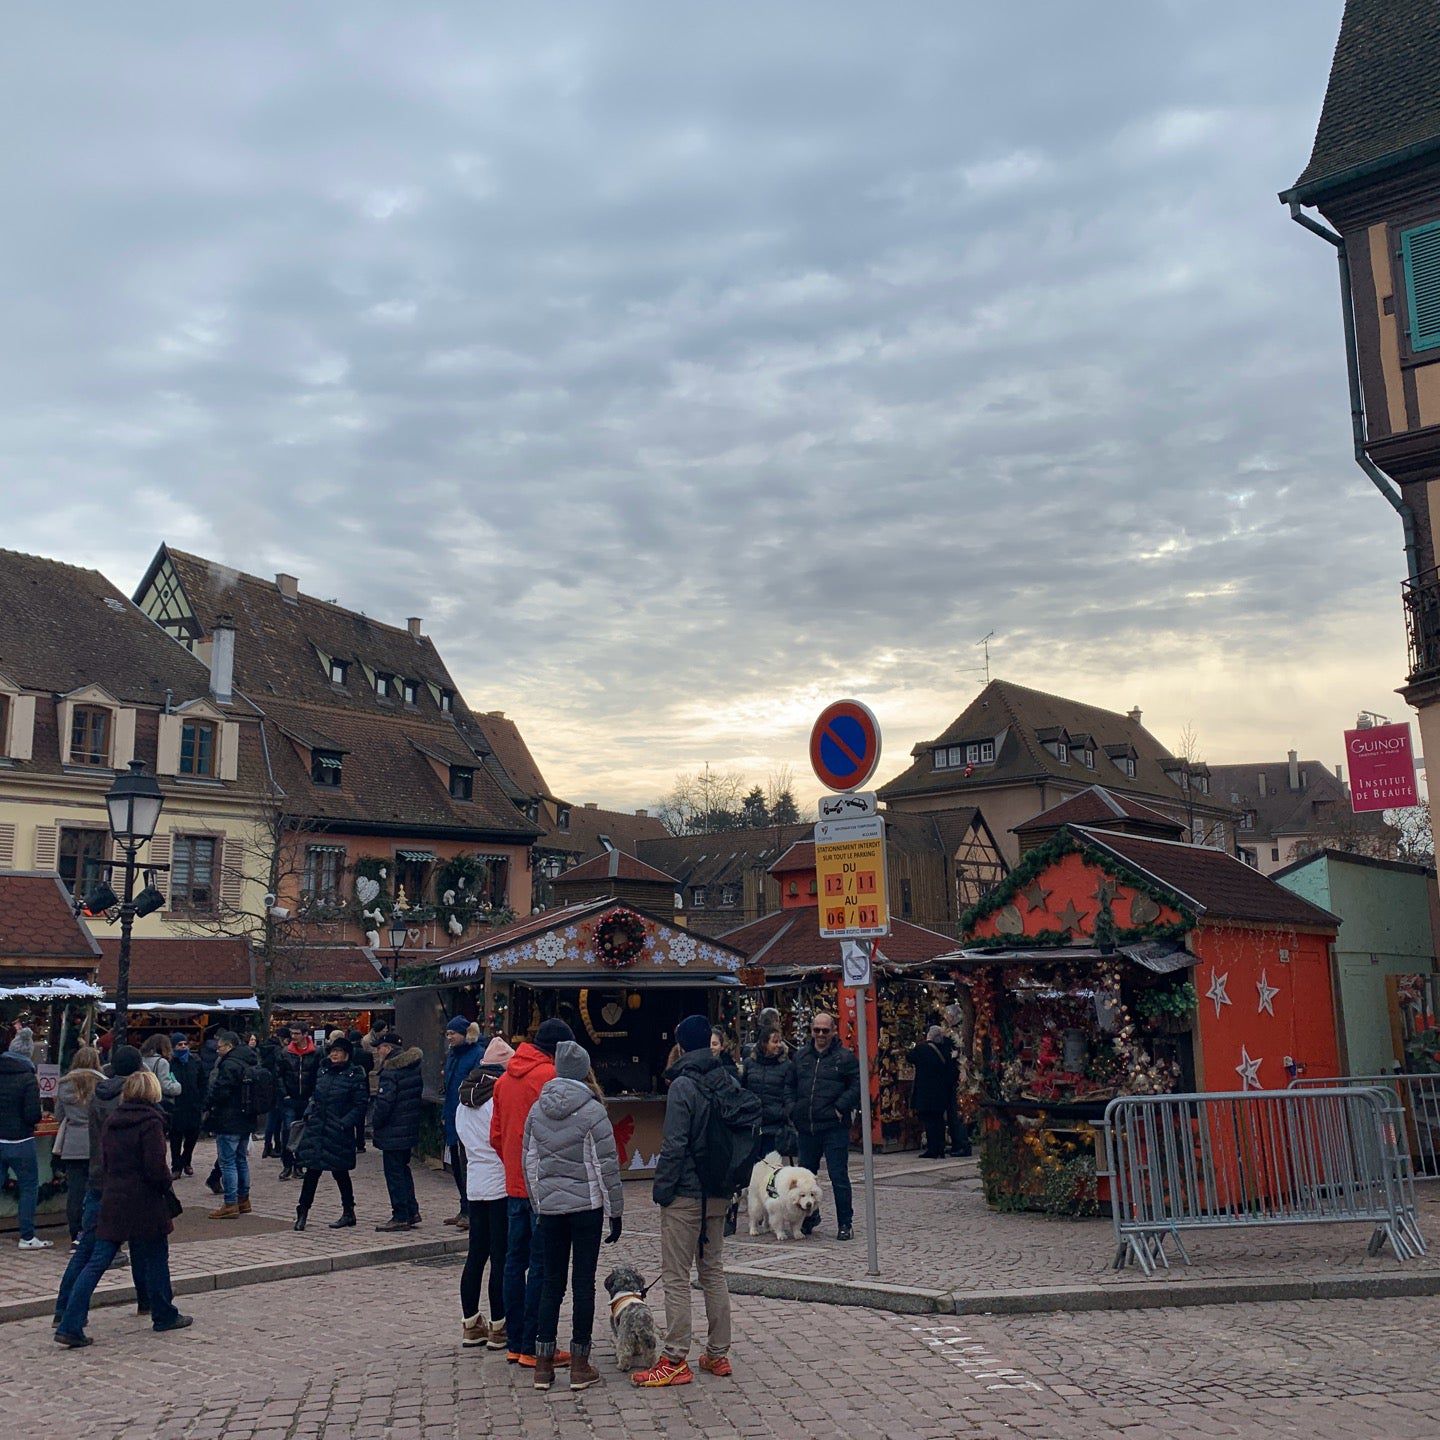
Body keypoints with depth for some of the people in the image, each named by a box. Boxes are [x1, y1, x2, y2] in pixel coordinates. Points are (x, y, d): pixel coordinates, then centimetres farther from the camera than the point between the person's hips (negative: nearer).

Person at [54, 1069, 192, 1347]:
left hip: (112, 1201, 6)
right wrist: (168, 1186, 0)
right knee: (155, 1258, 10)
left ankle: (70, 1326, -1)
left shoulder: (111, 1123, 9)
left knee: (97, 1262, 6)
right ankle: (164, 1316, 22)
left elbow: (104, 1163, 15)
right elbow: (156, 1167, -17)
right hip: (145, 1203, -6)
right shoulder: (150, 1122, -13)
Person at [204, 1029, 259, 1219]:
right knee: (241, 1160, 17)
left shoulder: (229, 1065, -18)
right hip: (246, 1120, 9)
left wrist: (208, 1107, -2)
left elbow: (219, 1091, -21)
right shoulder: (252, 1063, 11)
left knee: (227, 1162, -4)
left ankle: (230, 1204, -4)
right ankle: (243, 1200, 24)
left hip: (229, 1121, -9)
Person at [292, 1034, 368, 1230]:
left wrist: (345, 1123, -16)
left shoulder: (354, 1075, -7)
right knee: (312, 1170, 3)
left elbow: (360, 1104, -8)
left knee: (340, 1172, 5)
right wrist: (308, 1113, 6)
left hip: (338, 1133, -4)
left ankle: (348, 1213, 18)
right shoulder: (323, 1071, 10)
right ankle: (302, 1212, 10)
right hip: (316, 1128, 5)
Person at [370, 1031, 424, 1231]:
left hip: (393, 1131, -9)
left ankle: (401, 1216, 0)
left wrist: (375, 1124, -7)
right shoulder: (414, 1067, 9)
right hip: (411, 1128, 9)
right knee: (403, 1169, 19)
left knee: (394, 1172, -1)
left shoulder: (390, 1071, -18)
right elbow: (419, 1093, 16)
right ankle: (412, 1211, 21)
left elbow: (384, 1102, -21)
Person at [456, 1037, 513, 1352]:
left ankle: (470, 1324, 18)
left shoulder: (465, 1101, 12)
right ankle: (498, 1327, 5)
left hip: (475, 1182, 8)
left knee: (476, 1254, 13)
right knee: (501, 1256, -1)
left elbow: (464, 1137, 16)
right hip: (501, 1184, -8)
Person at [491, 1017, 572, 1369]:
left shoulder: (505, 1078, 12)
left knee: (516, 1261, 13)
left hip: (514, 1184, 8)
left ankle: (514, 1343, 19)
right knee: (541, 1266, -3)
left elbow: (496, 1135, 16)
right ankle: (533, 1347, 0)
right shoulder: (550, 1076, -13)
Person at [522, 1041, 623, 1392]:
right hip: (587, 1206, -4)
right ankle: (580, 1366, 10)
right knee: (583, 1282, 4)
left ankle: (543, 1365, 14)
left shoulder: (537, 1110, 2)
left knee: (551, 1281, 12)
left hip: (549, 1206, 4)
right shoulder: (592, 1112, -12)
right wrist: (615, 1212, -1)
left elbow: (529, 1162, 9)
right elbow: (607, 1167, -10)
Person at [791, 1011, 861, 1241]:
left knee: (839, 1176, -1)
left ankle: (845, 1224, 9)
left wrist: (841, 1106, -13)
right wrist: (795, 1110, 8)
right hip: (806, 1127, 5)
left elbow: (857, 1085, -6)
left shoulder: (844, 1057, -3)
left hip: (834, 1127, -5)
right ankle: (809, 1216, 32)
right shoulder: (801, 1056, 11)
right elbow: (792, 1085, 18)